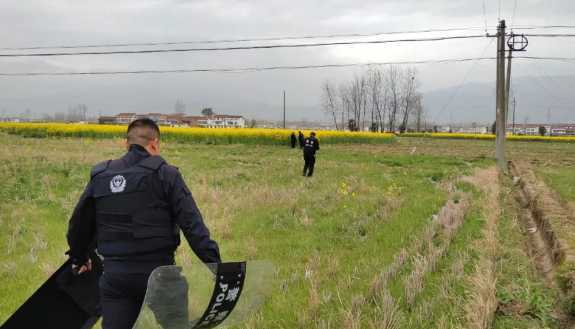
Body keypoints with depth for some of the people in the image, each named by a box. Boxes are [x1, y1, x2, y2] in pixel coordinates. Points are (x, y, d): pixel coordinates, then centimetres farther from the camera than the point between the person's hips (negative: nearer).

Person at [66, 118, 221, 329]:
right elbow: (192, 224, -14)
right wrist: (215, 264, -15)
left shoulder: (100, 176, 7)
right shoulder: (165, 174, -6)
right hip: (158, 273, -3)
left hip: (115, 276, 3)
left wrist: (79, 259, 34)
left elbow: (79, 223, 17)